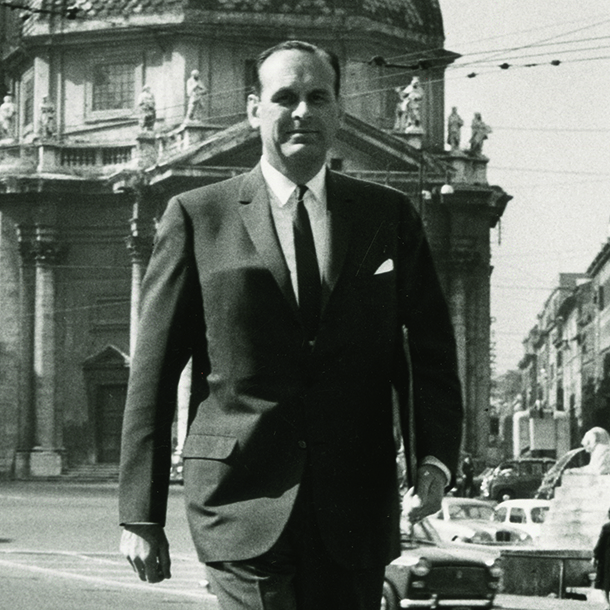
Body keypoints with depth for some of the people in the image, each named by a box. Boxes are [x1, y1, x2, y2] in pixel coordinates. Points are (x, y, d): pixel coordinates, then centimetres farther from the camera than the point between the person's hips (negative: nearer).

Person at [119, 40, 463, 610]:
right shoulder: (197, 217, 5)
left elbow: (431, 350, 9)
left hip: (356, 513, 2)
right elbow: (153, 373, 3)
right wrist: (141, 516, -1)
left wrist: (434, 458, -9)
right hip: (240, 507, -2)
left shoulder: (389, 216, 12)